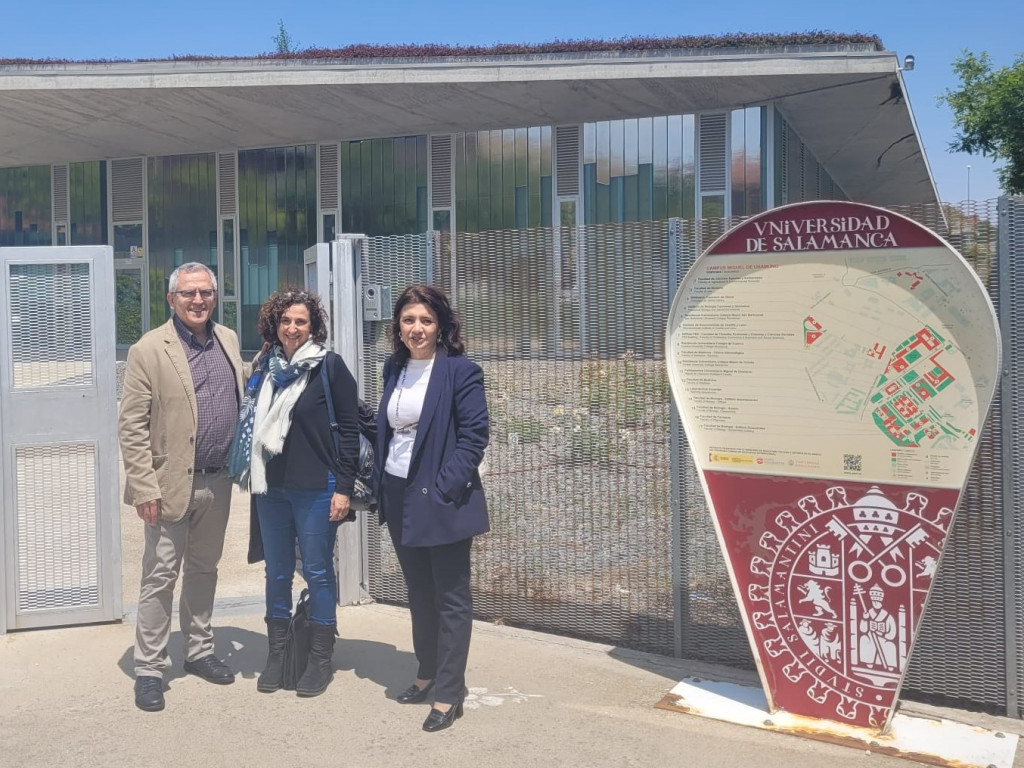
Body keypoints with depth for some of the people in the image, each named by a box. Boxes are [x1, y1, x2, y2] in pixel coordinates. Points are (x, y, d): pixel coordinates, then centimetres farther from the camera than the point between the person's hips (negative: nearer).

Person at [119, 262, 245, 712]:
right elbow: (132, 425, -12)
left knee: (203, 570, 17)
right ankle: (149, 669, 14)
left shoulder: (228, 340, 7)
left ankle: (199, 651, 32)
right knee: (160, 577, 2)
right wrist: (144, 487, -16)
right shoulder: (148, 350, -10)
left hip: (217, 481, 5)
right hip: (171, 484, -5)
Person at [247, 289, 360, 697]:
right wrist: (255, 476, 14)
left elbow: (349, 428, -7)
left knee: (318, 571, 4)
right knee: (276, 572, 13)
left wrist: (343, 487, -11)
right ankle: (276, 654, 26)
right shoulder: (267, 367, 8)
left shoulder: (329, 366, -6)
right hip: (271, 488, 5)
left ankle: (321, 659, 17)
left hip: (316, 488, -5)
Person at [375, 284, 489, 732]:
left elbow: (473, 435, -14)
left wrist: (443, 490, -19)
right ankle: (428, 673, 34)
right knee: (418, 593, 18)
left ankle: (449, 694, 12)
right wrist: (381, 484, 7)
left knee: (451, 598, 4)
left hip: (441, 500, -7)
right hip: (399, 497, 7)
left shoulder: (460, 371, -11)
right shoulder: (394, 368, 9)